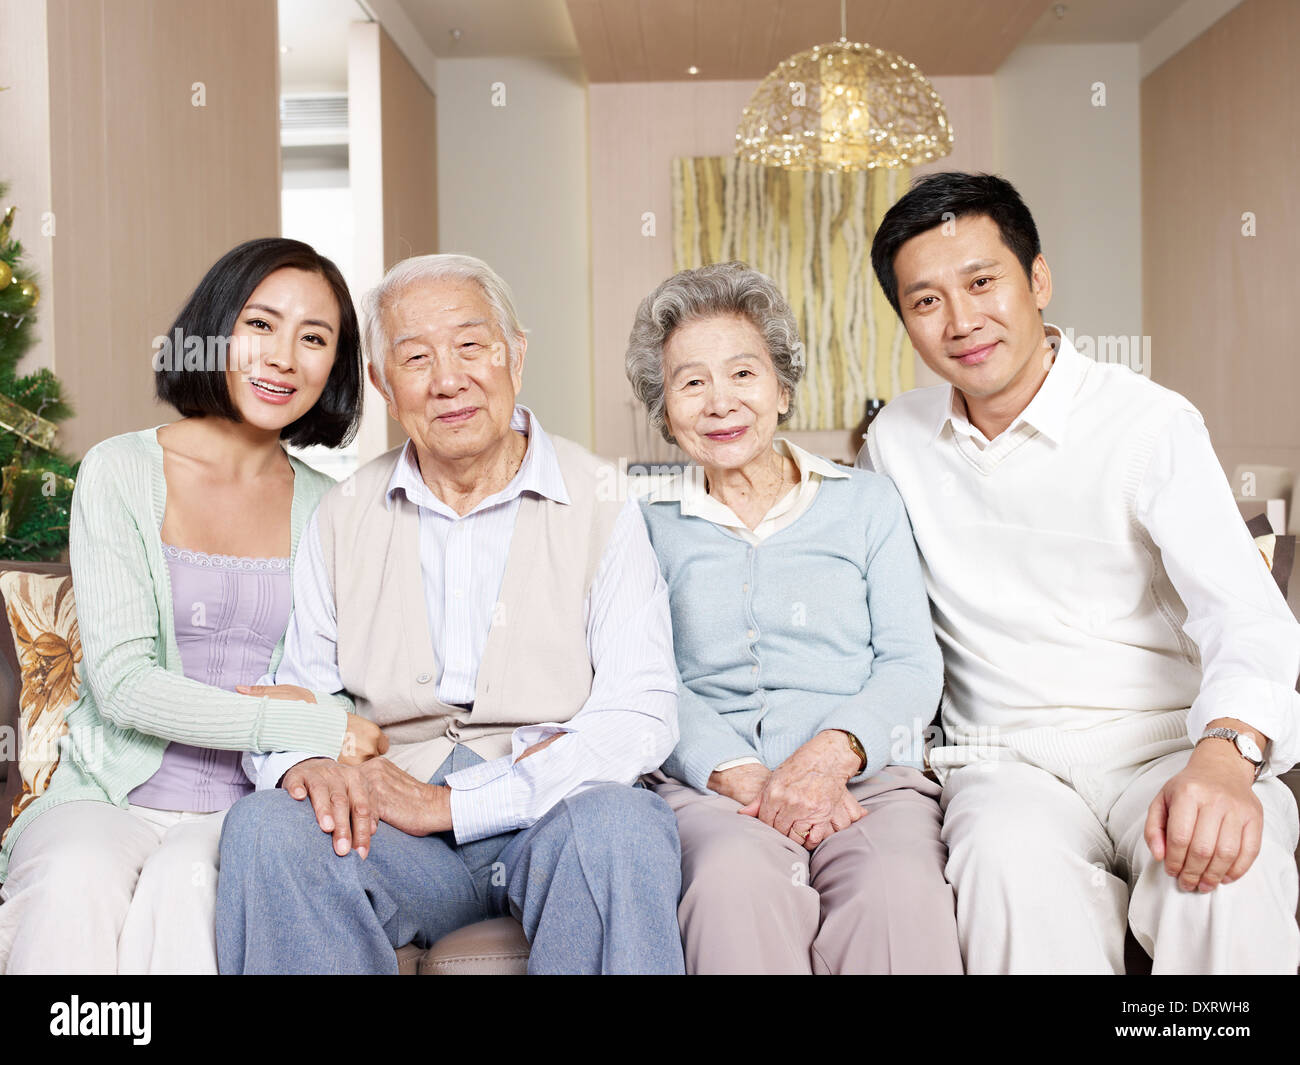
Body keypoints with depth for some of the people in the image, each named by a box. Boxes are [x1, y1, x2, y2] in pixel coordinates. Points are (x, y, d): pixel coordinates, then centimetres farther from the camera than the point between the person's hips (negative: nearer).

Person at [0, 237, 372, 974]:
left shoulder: (323, 506, 9)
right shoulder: (120, 472, 1)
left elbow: (338, 689, 9)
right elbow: (122, 680, -8)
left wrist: (321, 757, -15)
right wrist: (306, 727, -17)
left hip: (247, 813, 1)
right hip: (110, 799, -1)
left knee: (182, 886, -32)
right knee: (79, 879, -34)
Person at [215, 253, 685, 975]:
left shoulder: (602, 504, 0)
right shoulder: (343, 517, 12)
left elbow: (640, 716, -10)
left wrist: (452, 801, -19)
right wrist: (304, 764, -15)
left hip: (553, 813, -2)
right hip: (392, 819, 3)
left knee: (621, 826, -36)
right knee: (263, 825, -27)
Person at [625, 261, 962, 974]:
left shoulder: (867, 504, 17)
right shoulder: (651, 528, 16)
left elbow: (913, 666, 8)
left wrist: (830, 753, -13)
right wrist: (743, 775, -15)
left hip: (865, 777, 1)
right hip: (711, 787, 0)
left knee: (898, 891, -35)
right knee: (736, 884, -37)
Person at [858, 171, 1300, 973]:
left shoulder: (1151, 424, -5)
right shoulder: (896, 439, 10)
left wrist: (1225, 755, -36)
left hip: (1164, 739, -1)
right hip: (1007, 757, 2)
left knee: (1224, 866, -36)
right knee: (1011, 860, -35)